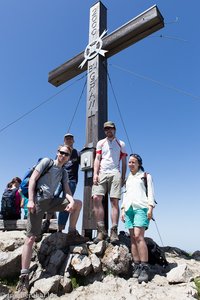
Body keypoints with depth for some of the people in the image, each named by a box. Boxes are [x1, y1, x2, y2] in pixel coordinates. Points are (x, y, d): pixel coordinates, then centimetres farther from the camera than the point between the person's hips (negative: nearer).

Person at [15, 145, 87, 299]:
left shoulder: (64, 172, 16)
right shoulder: (46, 161, 0)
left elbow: (67, 191, 8)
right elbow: (33, 179, -7)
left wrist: (71, 201, -15)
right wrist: (30, 200, -16)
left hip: (51, 201, 6)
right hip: (38, 201, -6)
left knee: (78, 203, 1)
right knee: (30, 238, -9)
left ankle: (72, 233, 10)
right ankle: (24, 278, -3)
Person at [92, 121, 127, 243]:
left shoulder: (121, 144, 16)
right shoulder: (100, 143, 18)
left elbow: (124, 163, 14)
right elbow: (97, 159, 10)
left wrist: (123, 178, 5)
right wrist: (95, 173, -3)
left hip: (115, 174, -1)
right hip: (101, 173, 1)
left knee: (115, 201, -8)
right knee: (96, 198, -15)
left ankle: (114, 231, -6)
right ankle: (101, 230, -10)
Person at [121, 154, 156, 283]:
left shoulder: (146, 176, 11)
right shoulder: (128, 179, 25)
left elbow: (150, 192, 3)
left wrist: (150, 208, -9)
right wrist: (123, 209, 14)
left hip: (141, 208, -5)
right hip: (129, 208, 5)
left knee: (139, 236, -18)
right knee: (133, 238, 1)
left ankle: (144, 268, -15)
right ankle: (136, 266, 5)